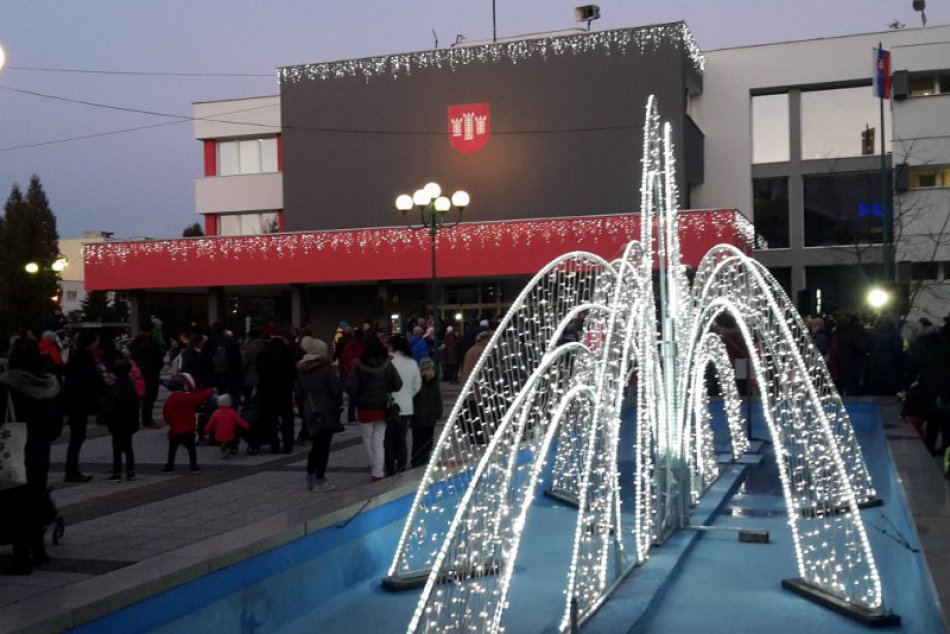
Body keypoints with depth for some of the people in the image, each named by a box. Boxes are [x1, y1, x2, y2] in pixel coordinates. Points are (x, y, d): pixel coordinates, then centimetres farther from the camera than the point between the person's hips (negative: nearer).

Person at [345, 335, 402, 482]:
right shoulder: (387, 364, -8)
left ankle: (374, 470, 26)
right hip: (382, 408, 2)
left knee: (367, 441, 16)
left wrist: (357, 398, 2)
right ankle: (377, 473, 3)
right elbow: (397, 385, -7)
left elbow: (350, 387, -18)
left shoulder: (358, 365, -16)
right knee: (378, 442, 7)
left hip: (365, 408, -2)